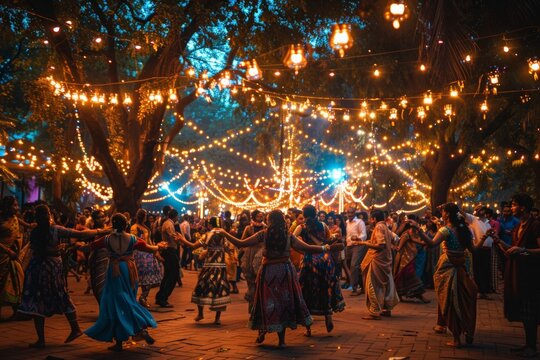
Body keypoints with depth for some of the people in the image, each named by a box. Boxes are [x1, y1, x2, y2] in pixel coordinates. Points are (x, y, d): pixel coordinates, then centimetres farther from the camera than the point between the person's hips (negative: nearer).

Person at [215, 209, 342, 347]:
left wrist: (224, 233, 2)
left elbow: (240, 243, -9)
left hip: (268, 271, -1)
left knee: (267, 301, 14)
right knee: (285, 300, 10)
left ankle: (262, 332, 25)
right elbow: (307, 248, -9)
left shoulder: (263, 234, -8)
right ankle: (281, 340, 12)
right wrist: (326, 248, 1)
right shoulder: (289, 236, -5)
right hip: (285, 270, 1)